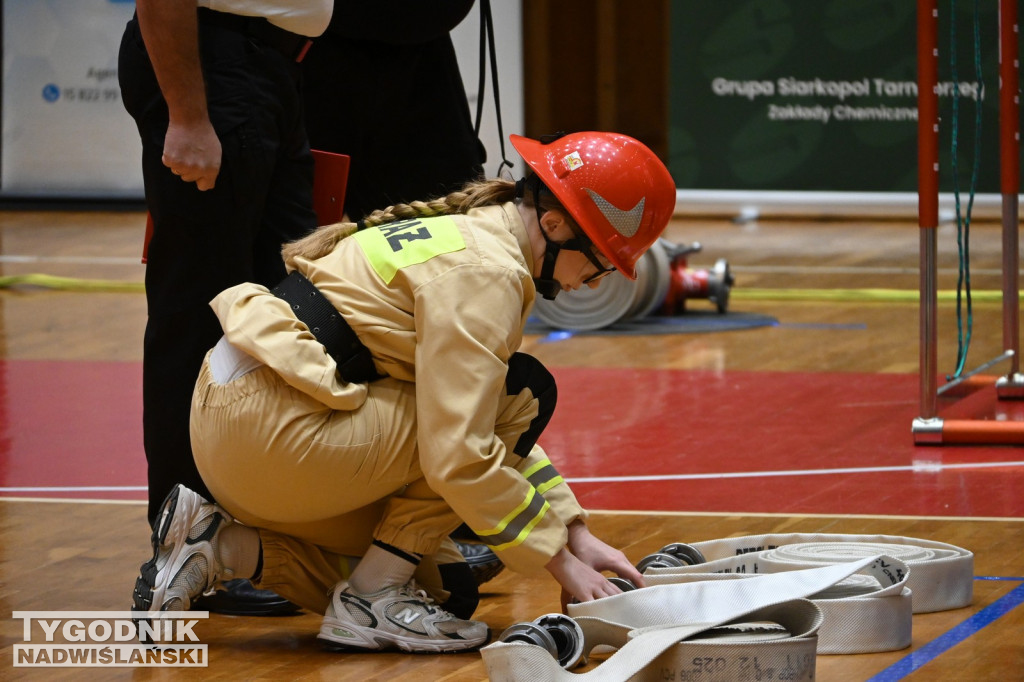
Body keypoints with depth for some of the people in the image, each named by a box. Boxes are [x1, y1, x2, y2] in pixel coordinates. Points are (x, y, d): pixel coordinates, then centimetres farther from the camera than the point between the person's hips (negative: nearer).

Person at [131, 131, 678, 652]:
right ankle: (371, 600, -5)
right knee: (523, 394, -8)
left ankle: (218, 543, 9)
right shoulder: (485, 272, -15)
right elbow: (459, 457, -21)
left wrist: (576, 533, 14)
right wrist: (559, 561, -12)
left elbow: (492, 427, 22)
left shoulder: (464, 234, 16)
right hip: (274, 434, -10)